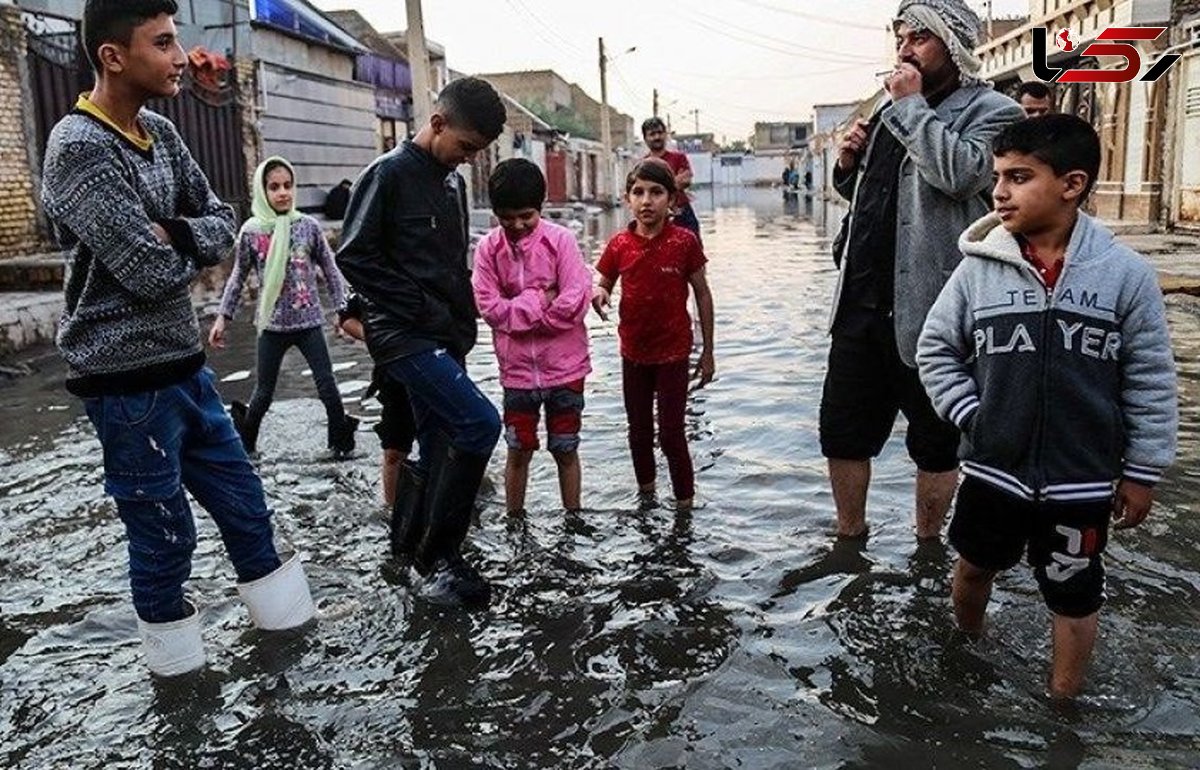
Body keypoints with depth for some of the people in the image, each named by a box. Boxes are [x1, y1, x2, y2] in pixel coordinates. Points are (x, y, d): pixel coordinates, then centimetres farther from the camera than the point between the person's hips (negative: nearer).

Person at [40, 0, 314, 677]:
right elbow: (152, 272, -23)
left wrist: (177, 235, -14)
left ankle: (287, 622, 34)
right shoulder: (78, 147, -18)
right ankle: (175, 663, 27)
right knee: (164, 531, 6)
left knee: (244, 502, 16)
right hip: (128, 379, -8)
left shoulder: (161, 133, 7)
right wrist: (196, 247, -2)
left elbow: (223, 222, 7)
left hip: (185, 363, 8)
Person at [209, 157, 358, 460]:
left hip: (309, 321, 0)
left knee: (327, 385, 0)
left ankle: (341, 439, 16)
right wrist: (223, 317, 7)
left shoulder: (308, 225, -2)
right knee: (264, 390, 10)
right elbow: (238, 277, 7)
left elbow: (330, 270, 4)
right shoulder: (251, 231, -2)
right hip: (272, 324, 0)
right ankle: (245, 441, 32)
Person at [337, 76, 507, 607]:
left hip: (444, 338, 8)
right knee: (480, 423, -18)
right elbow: (354, 256, -12)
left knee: (440, 448, 10)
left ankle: (426, 556, 24)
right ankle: (437, 554, -5)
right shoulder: (388, 174, -8)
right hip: (404, 336, -8)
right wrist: (419, 308, -15)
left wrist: (463, 321, 9)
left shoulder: (452, 181, 15)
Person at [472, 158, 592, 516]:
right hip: (517, 369, 1)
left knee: (565, 451, 12)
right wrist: (539, 301, -16)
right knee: (518, 452, 11)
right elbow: (489, 306, -9)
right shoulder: (488, 248, -3)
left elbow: (575, 302, -16)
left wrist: (518, 311, -10)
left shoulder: (561, 239, -9)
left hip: (564, 366, -1)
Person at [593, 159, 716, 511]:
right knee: (639, 430, 18)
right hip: (633, 352, 4)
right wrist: (599, 294, -18)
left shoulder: (684, 241, -12)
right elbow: (604, 286, 8)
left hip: (673, 352, -3)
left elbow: (702, 294, -4)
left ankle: (685, 505, 15)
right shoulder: (619, 245, -5)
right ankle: (646, 492, 39)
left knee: (671, 433, -1)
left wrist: (707, 352, -3)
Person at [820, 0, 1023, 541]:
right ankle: (849, 537, 30)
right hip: (861, 301, 7)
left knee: (934, 440, 9)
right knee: (841, 429, 12)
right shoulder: (890, 107, 16)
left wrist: (912, 104, -14)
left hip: (926, 309, -6)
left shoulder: (992, 111, -4)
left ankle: (928, 547, 28)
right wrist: (849, 164, 6)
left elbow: (960, 173, -25)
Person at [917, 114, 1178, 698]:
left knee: (1074, 595, 15)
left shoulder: (1126, 274, -11)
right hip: (992, 468, 2)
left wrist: (1141, 472, -2)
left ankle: (1062, 703, 36)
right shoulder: (979, 266, -7)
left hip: (1082, 480, -2)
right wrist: (968, 415, -6)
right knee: (973, 566, 22)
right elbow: (935, 349, 4)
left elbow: (1150, 382, -4)